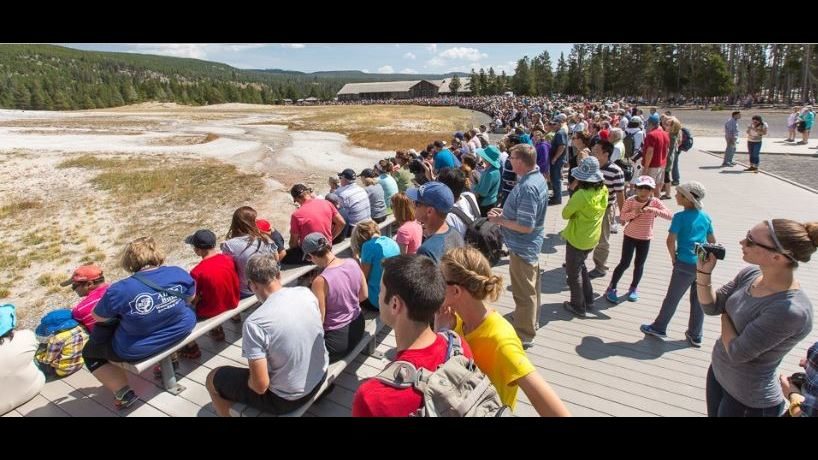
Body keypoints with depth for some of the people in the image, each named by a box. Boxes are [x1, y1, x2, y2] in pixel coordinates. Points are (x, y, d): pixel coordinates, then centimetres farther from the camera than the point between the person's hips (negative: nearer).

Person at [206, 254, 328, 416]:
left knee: (213, 379, 15)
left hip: (288, 399, -6)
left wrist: (248, 379, 0)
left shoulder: (254, 323, -27)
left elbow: (260, 386, -24)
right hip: (320, 376, 6)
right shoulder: (306, 293, -10)